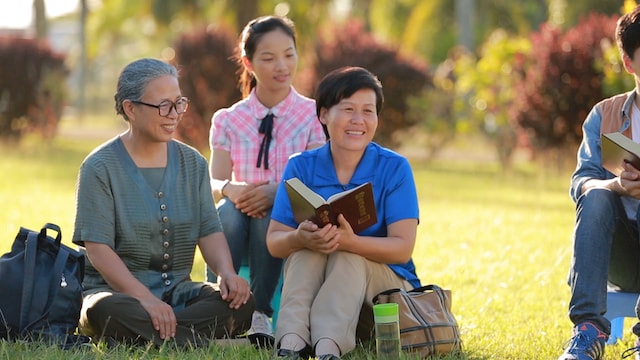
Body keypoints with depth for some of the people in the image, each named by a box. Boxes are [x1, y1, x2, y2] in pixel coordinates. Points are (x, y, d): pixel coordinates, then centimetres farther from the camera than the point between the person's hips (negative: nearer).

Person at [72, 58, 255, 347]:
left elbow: (209, 231, 6)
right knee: (104, 311, -40)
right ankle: (204, 342, -33)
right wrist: (145, 299, -27)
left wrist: (226, 272, -17)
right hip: (118, 291, -4)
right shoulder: (99, 168, -4)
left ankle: (141, 335, -29)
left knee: (242, 302, -24)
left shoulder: (192, 163, 13)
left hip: (178, 292, 4)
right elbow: (98, 248, -13)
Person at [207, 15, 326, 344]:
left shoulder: (313, 115, 3)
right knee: (228, 209, -33)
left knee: (270, 213, -35)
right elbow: (213, 185, 1)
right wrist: (229, 189, -24)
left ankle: (259, 313, -27)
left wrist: (277, 191, -27)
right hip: (240, 223, 1)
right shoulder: (229, 120, 8)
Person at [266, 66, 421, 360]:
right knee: (306, 250, -28)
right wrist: (299, 239, -33)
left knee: (348, 258, -32)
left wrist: (351, 241, -36)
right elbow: (273, 242, -7)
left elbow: (403, 248, -16)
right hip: (311, 286, 2)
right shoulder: (301, 167, -1)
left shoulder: (394, 168, -7)